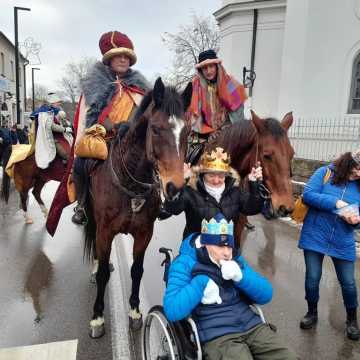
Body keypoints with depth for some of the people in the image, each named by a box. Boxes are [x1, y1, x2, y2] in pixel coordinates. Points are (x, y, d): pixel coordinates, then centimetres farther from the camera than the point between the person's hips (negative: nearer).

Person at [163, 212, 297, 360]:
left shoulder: (235, 258, 11)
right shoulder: (185, 263, -6)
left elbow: (266, 295, 4)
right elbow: (172, 311, -18)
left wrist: (240, 277, -12)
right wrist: (202, 281, -18)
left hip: (252, 326, 5)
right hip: (217, 336, -4)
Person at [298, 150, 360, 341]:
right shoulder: (325, 172, -6)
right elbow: (307, 194, -16)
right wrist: (335, 202, -24)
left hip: (343, 242, 3)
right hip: (315, 236, -2)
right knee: (312, 278, 8)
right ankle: (312, 312, 34)